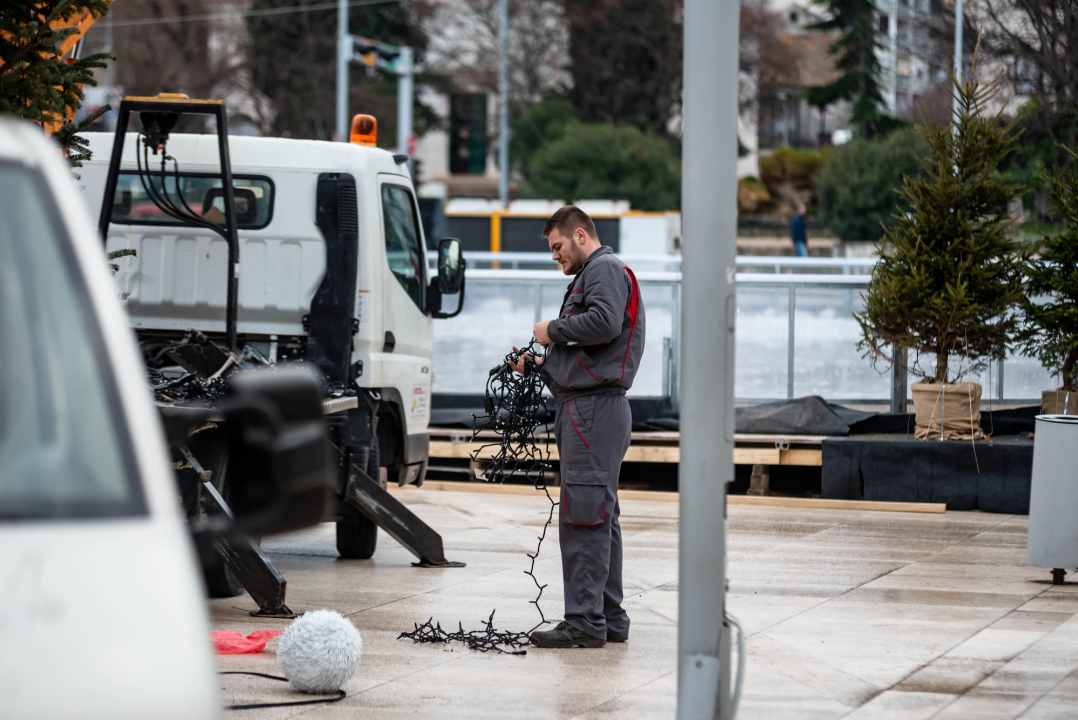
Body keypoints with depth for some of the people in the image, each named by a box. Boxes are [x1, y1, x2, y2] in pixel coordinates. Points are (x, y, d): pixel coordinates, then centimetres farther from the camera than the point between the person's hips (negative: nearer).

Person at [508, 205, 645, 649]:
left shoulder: (606, 269, -5)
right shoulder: (590, 276, 28)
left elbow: (604, 323, -23)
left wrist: (553, 331, -10)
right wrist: (541, 364, 16)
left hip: (594, 409, -11)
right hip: (587, 409, 11)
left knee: (583, 517, -12)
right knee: (598, 517, 11)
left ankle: (585, 622, -13)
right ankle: (609, 620, 14)